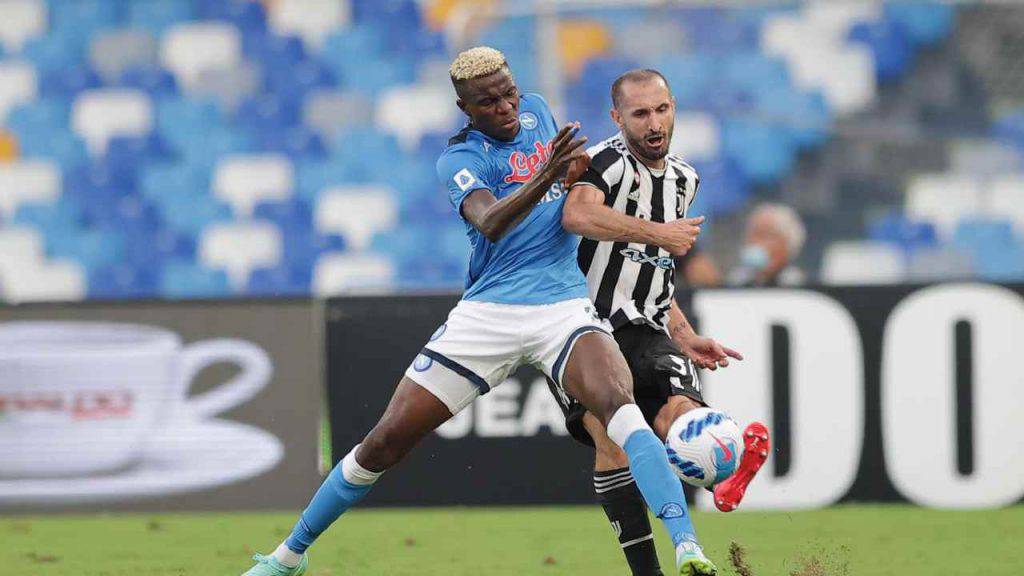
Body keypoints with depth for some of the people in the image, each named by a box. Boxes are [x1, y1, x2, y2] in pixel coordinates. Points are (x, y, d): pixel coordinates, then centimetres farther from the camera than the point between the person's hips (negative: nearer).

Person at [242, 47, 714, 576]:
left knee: (619, 407, -29)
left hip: (564, 308, 2)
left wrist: (577, 167, 8)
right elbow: (490, 223, -24)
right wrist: (545, 175, -41)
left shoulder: (535, 111, 12)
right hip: (487, 314, -2)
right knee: (384, 442, 0)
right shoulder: (459, 159, -4)